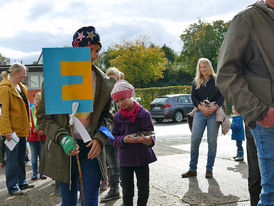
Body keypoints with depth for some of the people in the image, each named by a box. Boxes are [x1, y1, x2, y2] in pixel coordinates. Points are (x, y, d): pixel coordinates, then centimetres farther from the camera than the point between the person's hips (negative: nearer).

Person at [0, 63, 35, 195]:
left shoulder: (21, 87, 14)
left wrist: (28, 126, 18)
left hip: (22, 129, 9)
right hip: (12, 130, -9)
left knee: (21, 157, 16)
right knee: (12, 159, -2)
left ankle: (22, 182, 27)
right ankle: (12, 187, 6)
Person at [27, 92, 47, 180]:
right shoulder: (30, 110, 4)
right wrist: (33, 130, -10)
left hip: (42, 136, -1)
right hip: (32, 136, 1)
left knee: (42, 155, 5)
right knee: (34, 156, 5)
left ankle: (42, 173, 14)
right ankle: (34, 173, 13)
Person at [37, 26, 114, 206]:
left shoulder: (104, 83, 3)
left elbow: (107, 115, 11)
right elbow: (43, 117, -3)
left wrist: (100, 138, -8)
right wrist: (62, 138, -18)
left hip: (92, 146, 2)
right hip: (63, 149, -1)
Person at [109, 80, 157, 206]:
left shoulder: (144, 114, -6)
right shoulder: (117, 117, -1)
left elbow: (151, 135, -8)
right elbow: (112, 139, -2)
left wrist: (149, 141, -32)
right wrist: (124, 139, -22)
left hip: (142, 158, -1)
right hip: (125, 159, 1)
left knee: (144, 190, 7)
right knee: (127, 191, 9)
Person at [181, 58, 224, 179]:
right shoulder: (196, 82, 14)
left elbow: (222, 96, 3)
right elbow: (193, 97, 8)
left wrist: (214, 108, -12)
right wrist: (201, 108, -9)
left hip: (214, 113, -2)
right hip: (200, 112, 2)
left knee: (212, 142, -1)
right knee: (194, 141, -5)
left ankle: (209, 170, 8)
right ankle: (192, 169, 3)